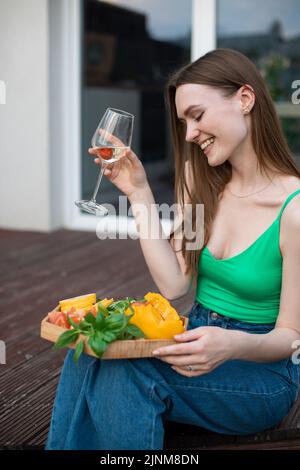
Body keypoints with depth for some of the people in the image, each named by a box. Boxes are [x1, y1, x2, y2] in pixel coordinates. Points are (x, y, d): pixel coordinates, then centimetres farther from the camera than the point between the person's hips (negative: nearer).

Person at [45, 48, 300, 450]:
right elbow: (174, 284, -3)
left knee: (120, 368, -30)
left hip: (260, 369, -5)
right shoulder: (203, 185, 3)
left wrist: (235, 345, -33)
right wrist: (140, 194, -5)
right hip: (198, 343, 5)